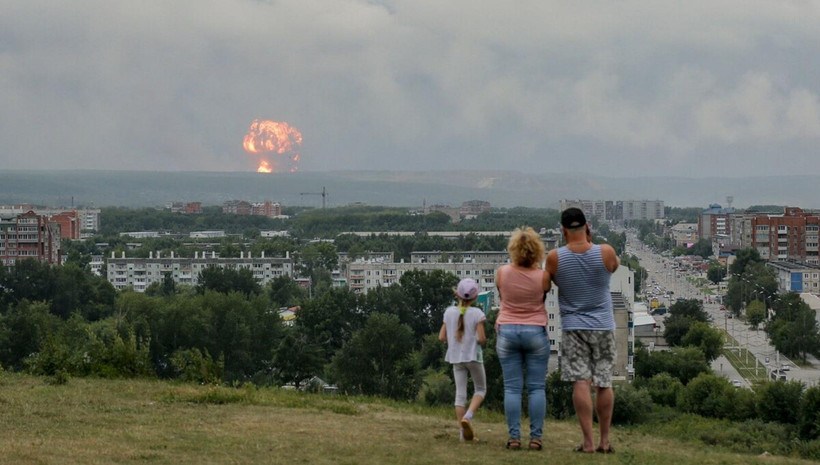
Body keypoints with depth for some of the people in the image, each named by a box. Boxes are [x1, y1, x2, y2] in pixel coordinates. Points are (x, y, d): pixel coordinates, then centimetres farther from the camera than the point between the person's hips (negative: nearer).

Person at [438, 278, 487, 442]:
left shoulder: (449, 312, -1)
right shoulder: (476, 314, -12)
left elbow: (442, 337, 1)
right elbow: (481, 338, -16)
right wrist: (482, 340, 6)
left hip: (456, 357, 4)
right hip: (473, 356, -4)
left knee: (460, 393, 6)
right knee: (480, 389, 13)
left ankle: (464, 432, 4)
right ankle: (468, 416, -12)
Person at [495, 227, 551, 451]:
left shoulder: (502, 273, -6)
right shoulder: (542, 276, -10)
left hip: (507, 331, 1)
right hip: (536, 332, -1)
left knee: (512, 388, 3)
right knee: (536, 388, 4)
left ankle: (514, 437, -2)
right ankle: (535, 437, 0)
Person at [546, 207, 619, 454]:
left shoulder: (555, 257, -9)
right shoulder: (605, 252, -8)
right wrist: (591, 242, 11)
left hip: (573, 326, -1)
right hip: (603, 325, 1)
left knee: (581, 383, -5)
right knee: (604, 383, 8)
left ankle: (588, 441, -11)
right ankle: (605, 440, 13)